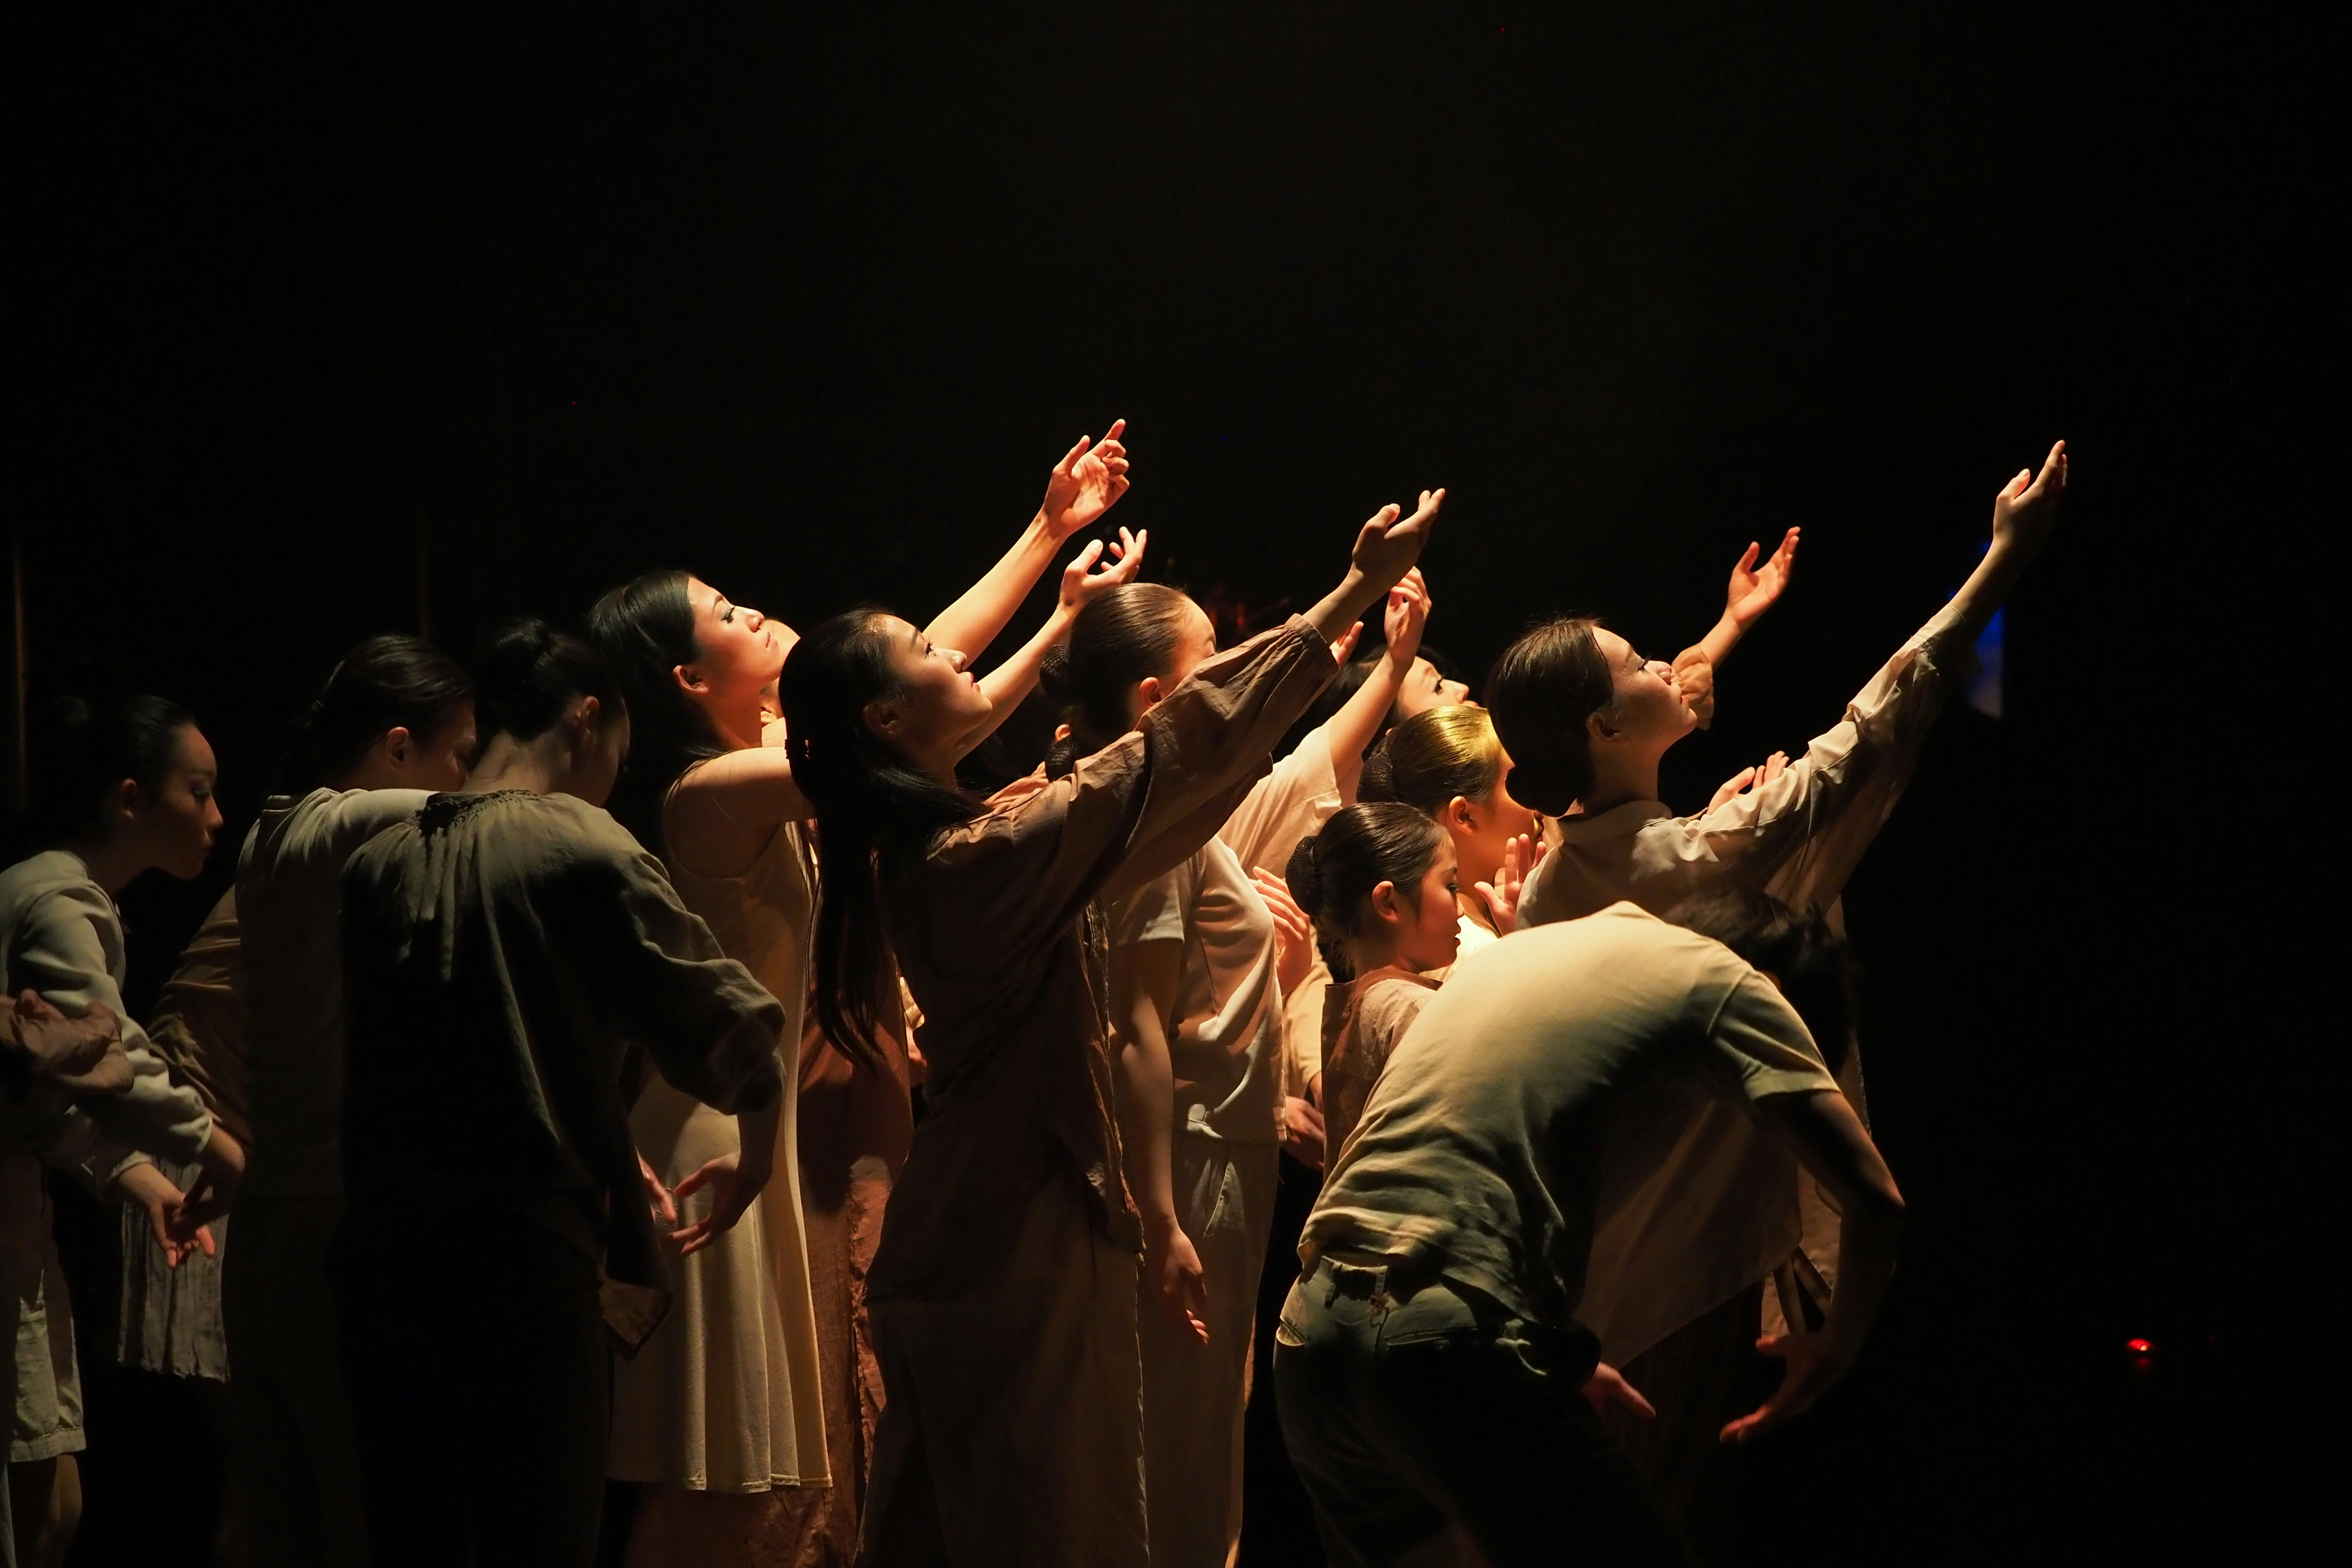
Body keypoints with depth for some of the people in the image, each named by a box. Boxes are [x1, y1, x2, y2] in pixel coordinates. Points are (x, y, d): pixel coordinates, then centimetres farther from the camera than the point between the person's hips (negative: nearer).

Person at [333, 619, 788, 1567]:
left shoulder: (382, 864, 9)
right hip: (528, 1264, -5)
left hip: (382, 1264, 5)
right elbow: (734, 1033, -6)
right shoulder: (583, 850, -7)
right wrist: (753, 1167, 15)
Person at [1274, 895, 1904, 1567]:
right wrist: (1834, 1349, 15)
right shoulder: (1721, 982, 5)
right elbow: (1875, 1199, -2)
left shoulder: (1511, 951, 27)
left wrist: (1563, 1359, 36)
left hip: (1311, 1325, 8)